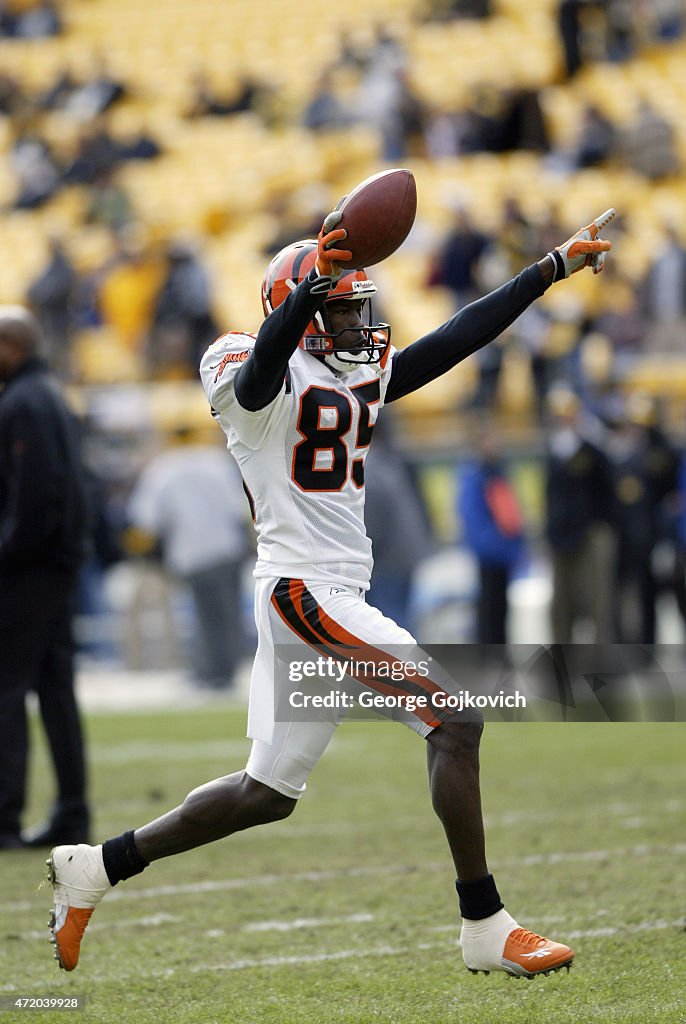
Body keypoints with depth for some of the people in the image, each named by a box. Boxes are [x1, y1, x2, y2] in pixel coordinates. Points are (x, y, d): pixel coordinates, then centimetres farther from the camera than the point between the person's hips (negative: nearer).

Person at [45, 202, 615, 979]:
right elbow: (262, 368, -34)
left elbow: (460, 337, 17)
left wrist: (557, 265, 18)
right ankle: (485, 929, -9)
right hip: (304, 588, -10)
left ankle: (95, 866, 23)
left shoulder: (365, 372, 15)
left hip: (337, 593, 10)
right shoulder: (256, 375, -9)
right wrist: (314, 285, -51)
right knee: (456, 720, -13)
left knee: (269, 791, 14)